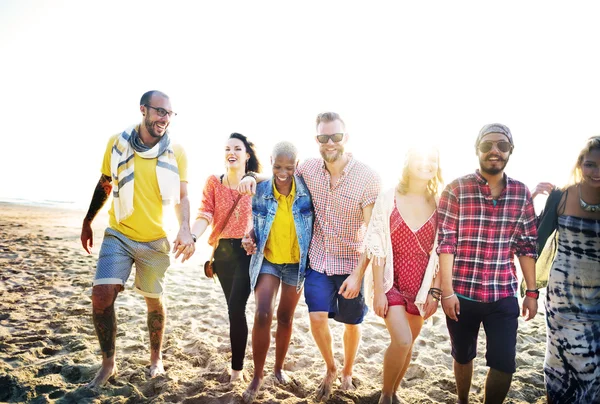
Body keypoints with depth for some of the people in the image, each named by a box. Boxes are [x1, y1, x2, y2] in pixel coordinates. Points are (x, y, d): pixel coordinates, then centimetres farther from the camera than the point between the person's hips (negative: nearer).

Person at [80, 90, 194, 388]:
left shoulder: (176, 153, -7)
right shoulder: (117, 143, -4)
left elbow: (182, 197, -6)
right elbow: (104, 185, 9)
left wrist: (185, 230, -23)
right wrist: (88, 221, 16)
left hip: (156, 240, 0)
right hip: (118, 235, 1)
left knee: (154, 299, 12)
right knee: (102, 295, -12)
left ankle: (156, 357, 35)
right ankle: (108, 363, 10)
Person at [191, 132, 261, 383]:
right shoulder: (213, 183, 2)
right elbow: (204, 215, -7)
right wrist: (192, 236, -25)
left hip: (247, 250, -3)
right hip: (222, 251, 3)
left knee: (236, 308, -10)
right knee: (233, 308, 15)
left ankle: (237, 369, 5)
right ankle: (239, 358, 34)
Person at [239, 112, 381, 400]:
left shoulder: (368, 178, -17)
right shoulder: (309, 168, -6)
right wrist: (253, 177, -10)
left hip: (351, 263, -2)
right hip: (318, 259, 2)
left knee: (352, 322, 13)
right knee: (317, 317, -4)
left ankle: (347, 373, 42)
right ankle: (330, 369, 27)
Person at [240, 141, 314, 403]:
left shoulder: (307, 189, -13)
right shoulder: (260, 190, -8)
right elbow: (256, 224, 3)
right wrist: (250, 239, -17)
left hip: (296, 263, 0)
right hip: (267, 260, 0)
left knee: (285, 318, 14)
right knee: (262, 315, -13)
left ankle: (279, 367, 37)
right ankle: (257, 376, 7)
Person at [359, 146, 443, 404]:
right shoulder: (388, 198, -8)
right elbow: (377, 247, -8)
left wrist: (435, 291, -2)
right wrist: (378, 291, -10)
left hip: (423, 285, 3)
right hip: (391, 281, -3)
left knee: (408, 344, 13)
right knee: (402, 342, -14)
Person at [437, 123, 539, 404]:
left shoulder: (521, 193, 2)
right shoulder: (456, 189, -8)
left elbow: (527, 246, 7)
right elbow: (445, 243, -10)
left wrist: (532, 291, 4)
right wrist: (447, 291, -13)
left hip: (504, 295, 2)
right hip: (462, 293, -2)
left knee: (504, 364, 2)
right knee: (463, 356, 17)